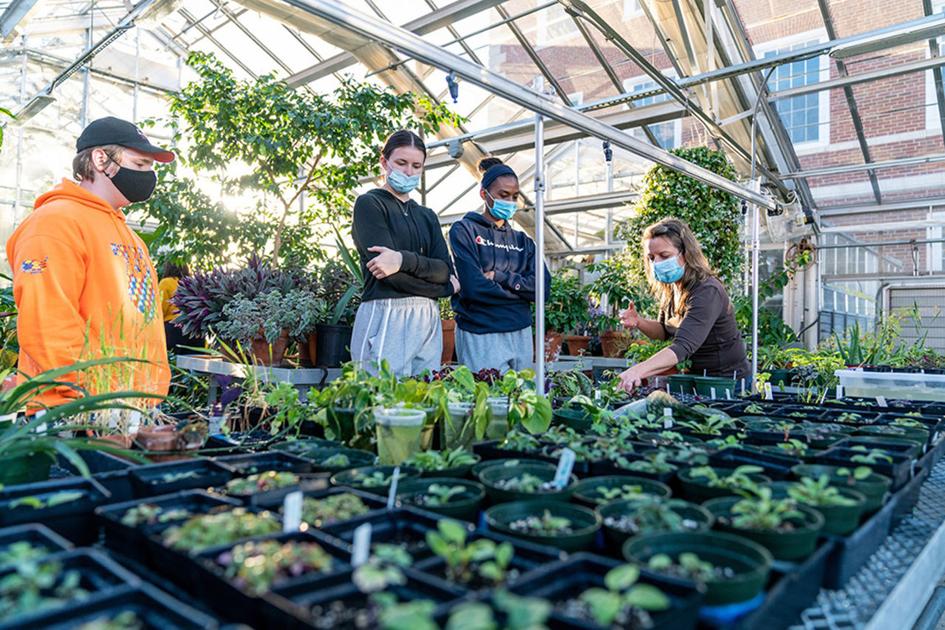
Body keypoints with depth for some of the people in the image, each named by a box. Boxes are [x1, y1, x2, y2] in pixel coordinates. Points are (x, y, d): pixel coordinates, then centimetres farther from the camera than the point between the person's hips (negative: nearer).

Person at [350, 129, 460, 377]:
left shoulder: (427, 216, 19)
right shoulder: (369, 204, 2)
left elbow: (446, 269, 2)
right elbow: (391, 273, -11)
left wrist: (403, 259, -15)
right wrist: (443, 286, -1)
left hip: (428, 319, 6)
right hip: (386, 317, -6)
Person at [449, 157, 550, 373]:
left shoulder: (522, 241, 14)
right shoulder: (464, 230, -1)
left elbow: (543, 287, 1)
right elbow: (474, 287, -14)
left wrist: (499, 277, -11)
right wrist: (521, 289, -2)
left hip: (521, 333, 5)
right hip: (480, 334, -5)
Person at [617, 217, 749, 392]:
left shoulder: (707, 292, -24)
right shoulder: (670, 287, -1)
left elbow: (683, 346, -37)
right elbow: (664, 330, 14)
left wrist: (638, 371, -51)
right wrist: (639, 323, -9)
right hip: (695, 378, 7)